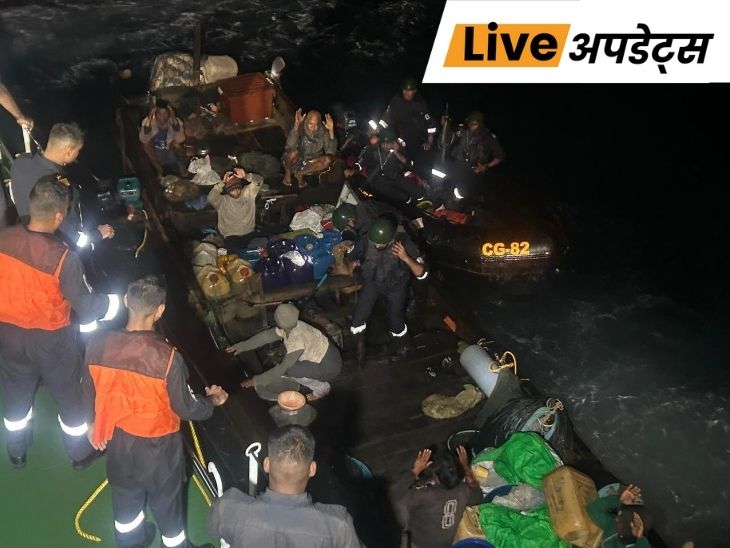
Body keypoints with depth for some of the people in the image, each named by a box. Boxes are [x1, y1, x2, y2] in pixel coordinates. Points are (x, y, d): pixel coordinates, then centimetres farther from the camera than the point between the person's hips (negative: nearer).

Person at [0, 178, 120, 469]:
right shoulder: (63, 257, -30)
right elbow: (87, 308, -22)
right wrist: (118, 302, -5)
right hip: (51, 340, -4)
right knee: (69, 395, 20)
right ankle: (80, 453, 40)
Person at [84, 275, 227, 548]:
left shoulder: (97, 345, -19)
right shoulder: (167, 356, -33)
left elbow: (91, 392, -1)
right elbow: (187, 408, -20)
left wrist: (97, 422, 19)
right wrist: (212, 400, 2)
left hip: (116, 438, 4)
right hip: (156, 443, -4)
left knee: (125, 491, 29)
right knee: (165, 498, 21)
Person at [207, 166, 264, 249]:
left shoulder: (248, 192, 7)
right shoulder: (222, 200, -2)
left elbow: (259, 180, -1)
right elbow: (210, 198, -21)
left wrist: (246, 176, -19)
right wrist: (223, 182, -24)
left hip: (249, 233, 3)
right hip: (231, 236, -3)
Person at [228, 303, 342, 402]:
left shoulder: (297, 340, -32)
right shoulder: (289, 327, -8)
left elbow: (282, 368, -27)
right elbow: (267, 335, 6)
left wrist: (256, 380, -20)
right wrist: (242, 346, 7)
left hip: (329, 365, -8)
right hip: (322, 355, 8)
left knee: (290, 370, -18)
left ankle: (322, 388, 0)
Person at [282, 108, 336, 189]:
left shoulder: (323, 132, -15)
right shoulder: (300, 128, -20)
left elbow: (331, 151, -26)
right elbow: (290, 145, -36)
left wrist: (331, 131, -36)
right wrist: (296, 125, -45)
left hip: (312, 163, 2)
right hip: (296, 161, -2)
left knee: (329, 159, -25)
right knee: (293, 152, -35)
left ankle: (301, 174, -9)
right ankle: (287, 172, -2)